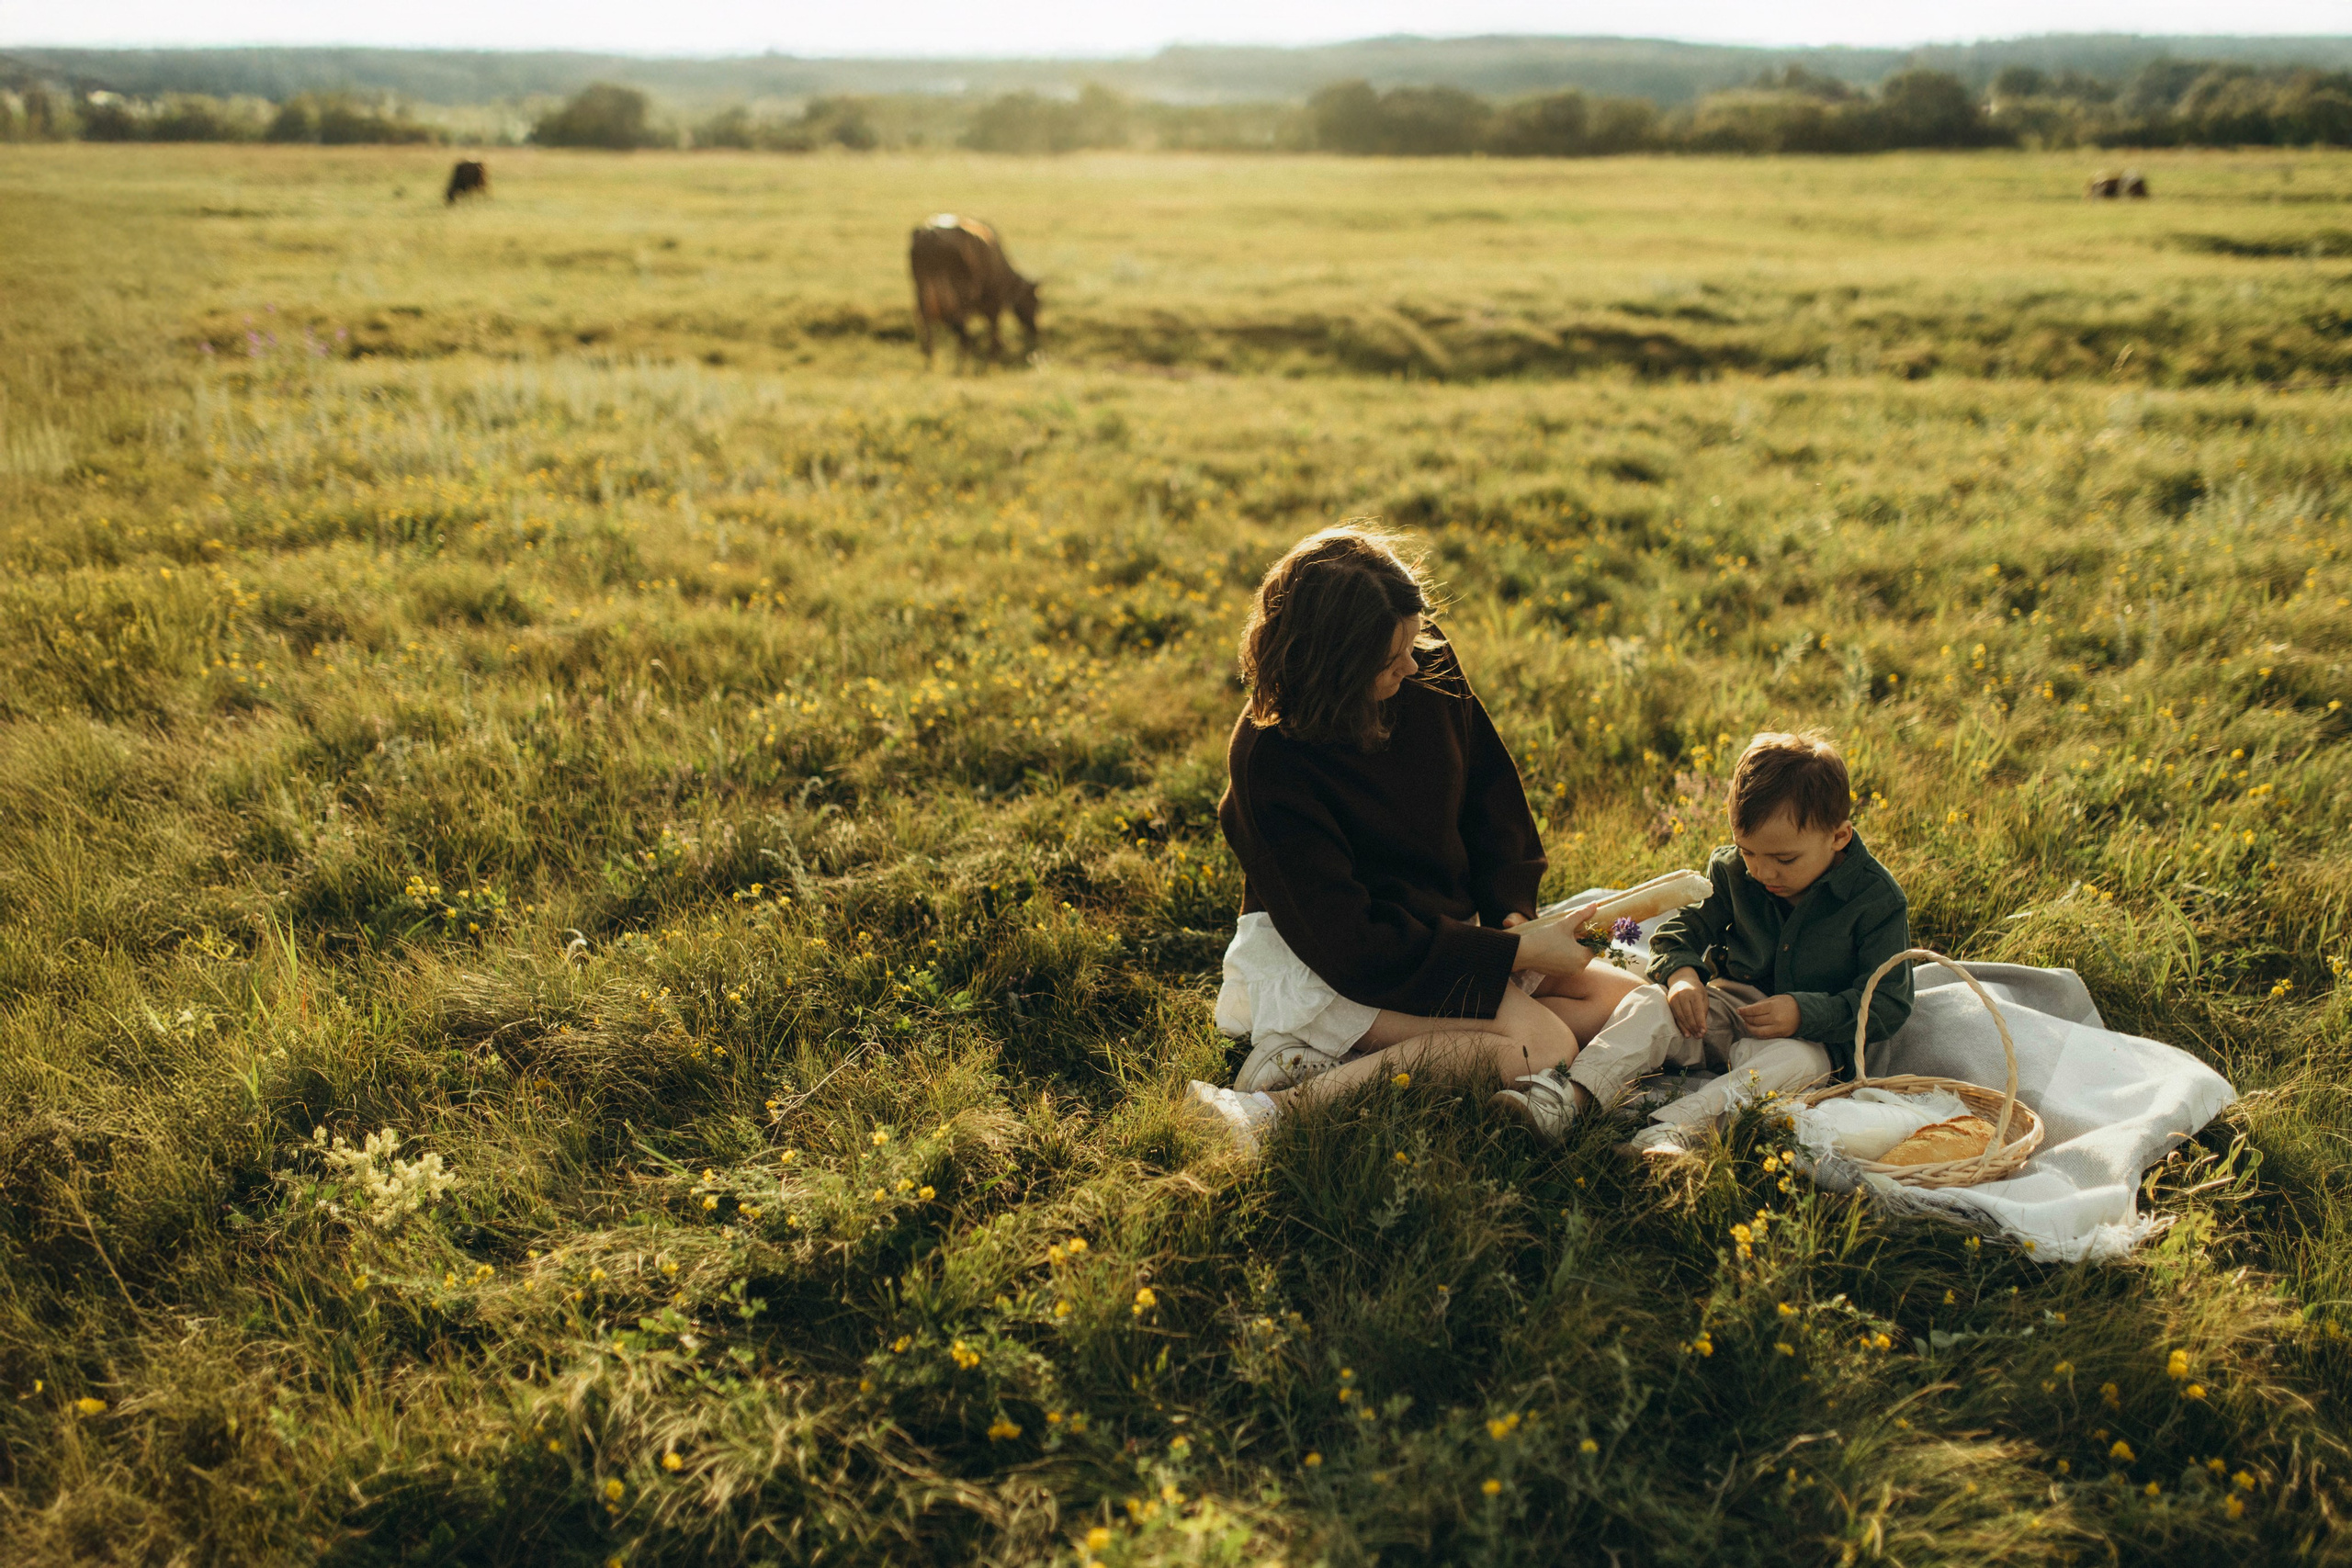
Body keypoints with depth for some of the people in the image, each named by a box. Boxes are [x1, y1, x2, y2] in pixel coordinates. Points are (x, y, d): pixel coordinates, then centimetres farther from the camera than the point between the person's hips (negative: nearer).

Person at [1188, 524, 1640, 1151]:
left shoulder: (1430, 672, -7)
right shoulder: (1269, 760, -25)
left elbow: (1491, 789, 9)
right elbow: (1348, 945, -25)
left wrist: (1512, 909, -7)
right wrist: (1515, 953, -24)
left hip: (1445, 928, 8)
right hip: (1323, 965, -8)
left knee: (1625, 998, -1)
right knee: (1543, 1045, -24)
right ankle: (1280, 1106, -25)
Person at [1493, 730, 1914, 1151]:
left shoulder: (1878, 901, -14)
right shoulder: (1732, 870, -2)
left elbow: (1887, 1004, -13)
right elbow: (1683, 929, 9)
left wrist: (1804, 1014, -27)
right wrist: (1680, 971, -15)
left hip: (1810, 1036, -3)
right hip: (1728, 1006, 4)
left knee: (1793, 1060, -37)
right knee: (1651, 1004, -22)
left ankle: (1675, 1127, -57)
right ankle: (1573, 1091, -42)